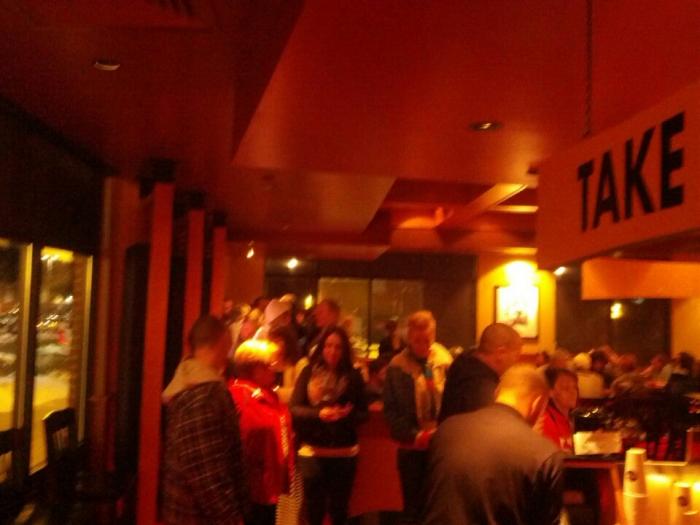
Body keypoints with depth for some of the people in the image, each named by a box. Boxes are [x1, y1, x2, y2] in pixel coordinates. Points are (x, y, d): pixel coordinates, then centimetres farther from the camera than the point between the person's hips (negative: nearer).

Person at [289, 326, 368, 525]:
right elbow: (293, 408, -6)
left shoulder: (353, 376, 0)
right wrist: (319, 414, -22)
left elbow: (363, 413, 1)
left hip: (344, 453, 1)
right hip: (312, 452, 0)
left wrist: (348, 414, -21)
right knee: (314, 509, 7)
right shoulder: (309, 372, -1)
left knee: (339, 508, 12)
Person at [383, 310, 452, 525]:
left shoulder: (446, 362, -3)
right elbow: (391, 410, -6)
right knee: (413, 506, 10)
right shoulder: (397, 367, -5)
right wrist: (415, 435, -14)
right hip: (411, 448, -1)